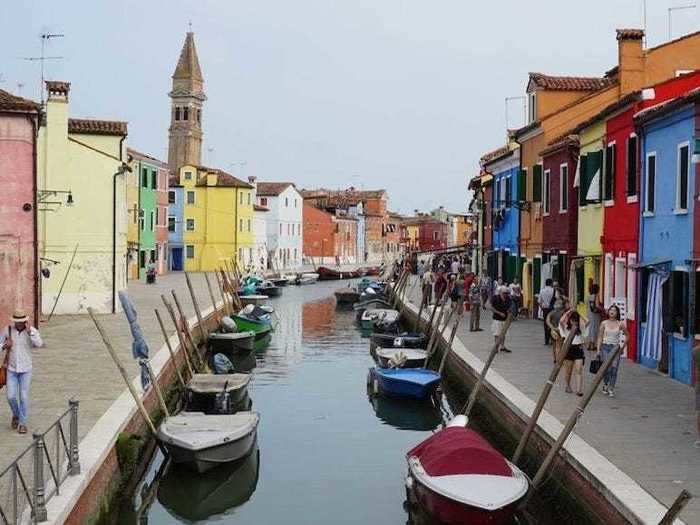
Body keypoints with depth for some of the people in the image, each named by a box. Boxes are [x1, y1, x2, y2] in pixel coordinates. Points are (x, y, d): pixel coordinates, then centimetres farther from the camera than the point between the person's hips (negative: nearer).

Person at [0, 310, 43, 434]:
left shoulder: (32, 331, -12)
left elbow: (39, 344, -28)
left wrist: (29, 331, -33)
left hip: (26, 370, -2)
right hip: (11, 369, 2)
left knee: (23, 397, -2)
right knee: (11, 396, -2)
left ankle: (23, 423, 12)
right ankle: (16, 415, 28)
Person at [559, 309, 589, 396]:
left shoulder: (581, 327, 6)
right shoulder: (566, 327, 1)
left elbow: (587, 322, -12)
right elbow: (561, 321, -18)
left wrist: (579, 314, -3)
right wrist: (568, 312, -9)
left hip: (578, 349, 1)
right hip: (568, 348, 0)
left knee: (579, 370, -8)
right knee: (568, 371, 10)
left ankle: (579, 390, -12)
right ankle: (568, 386, 32)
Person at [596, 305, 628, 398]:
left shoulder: (620, 324, 2)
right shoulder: (604, 323, 4)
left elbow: (627, 335, 14)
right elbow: (600, 337, 5)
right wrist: (598, 349, -2)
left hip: (615, 347, 0)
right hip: (605, 346, 0)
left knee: (614, 367, -14)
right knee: (606, 368, -3)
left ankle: (611, 388, -9)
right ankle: (605, 384, 23)